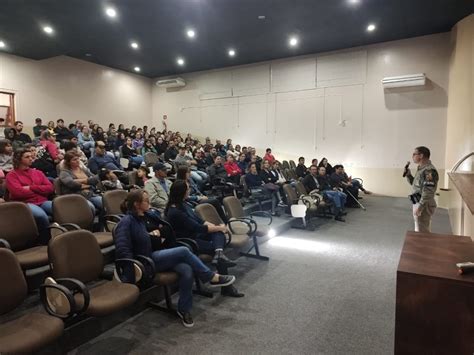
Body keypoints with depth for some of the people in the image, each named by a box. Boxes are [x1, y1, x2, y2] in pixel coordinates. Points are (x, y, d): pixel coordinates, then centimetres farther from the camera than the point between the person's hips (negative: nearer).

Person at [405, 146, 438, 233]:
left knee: (422, 232, -3)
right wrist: (408, 175, 6)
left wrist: (420, 207, -24)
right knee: (424, 231, 21)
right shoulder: (421, 168, 11)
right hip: (419, 203, 10)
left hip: (424, 205, -10)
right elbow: (415, 184, 21)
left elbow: (428, 192, -25)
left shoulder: (429, 171, -21)